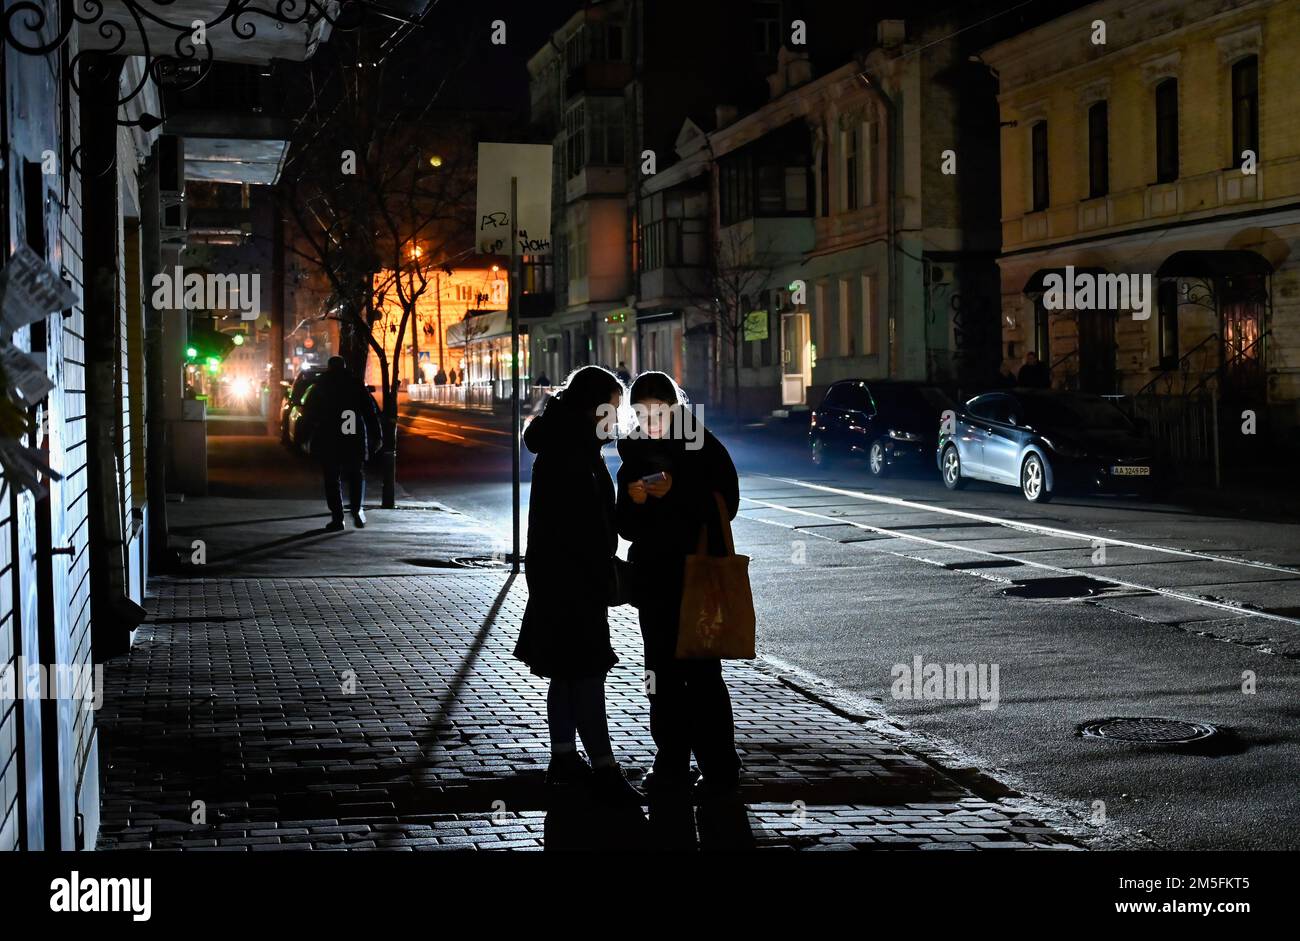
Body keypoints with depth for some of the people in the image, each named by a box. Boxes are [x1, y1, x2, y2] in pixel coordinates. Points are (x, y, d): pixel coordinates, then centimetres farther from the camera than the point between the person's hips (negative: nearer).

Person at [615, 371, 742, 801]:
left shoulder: (704, 448, -2)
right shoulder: (635, 456, 11)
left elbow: (726, 505, -10)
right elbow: (627, 527, 11)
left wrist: (677, 491, -22)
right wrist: (632, 502, -11)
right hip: (654, 577, 5)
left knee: (701, 673, -8)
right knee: (663, 673, 7)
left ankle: (719, 769, -3)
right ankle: (672, 763, 13)